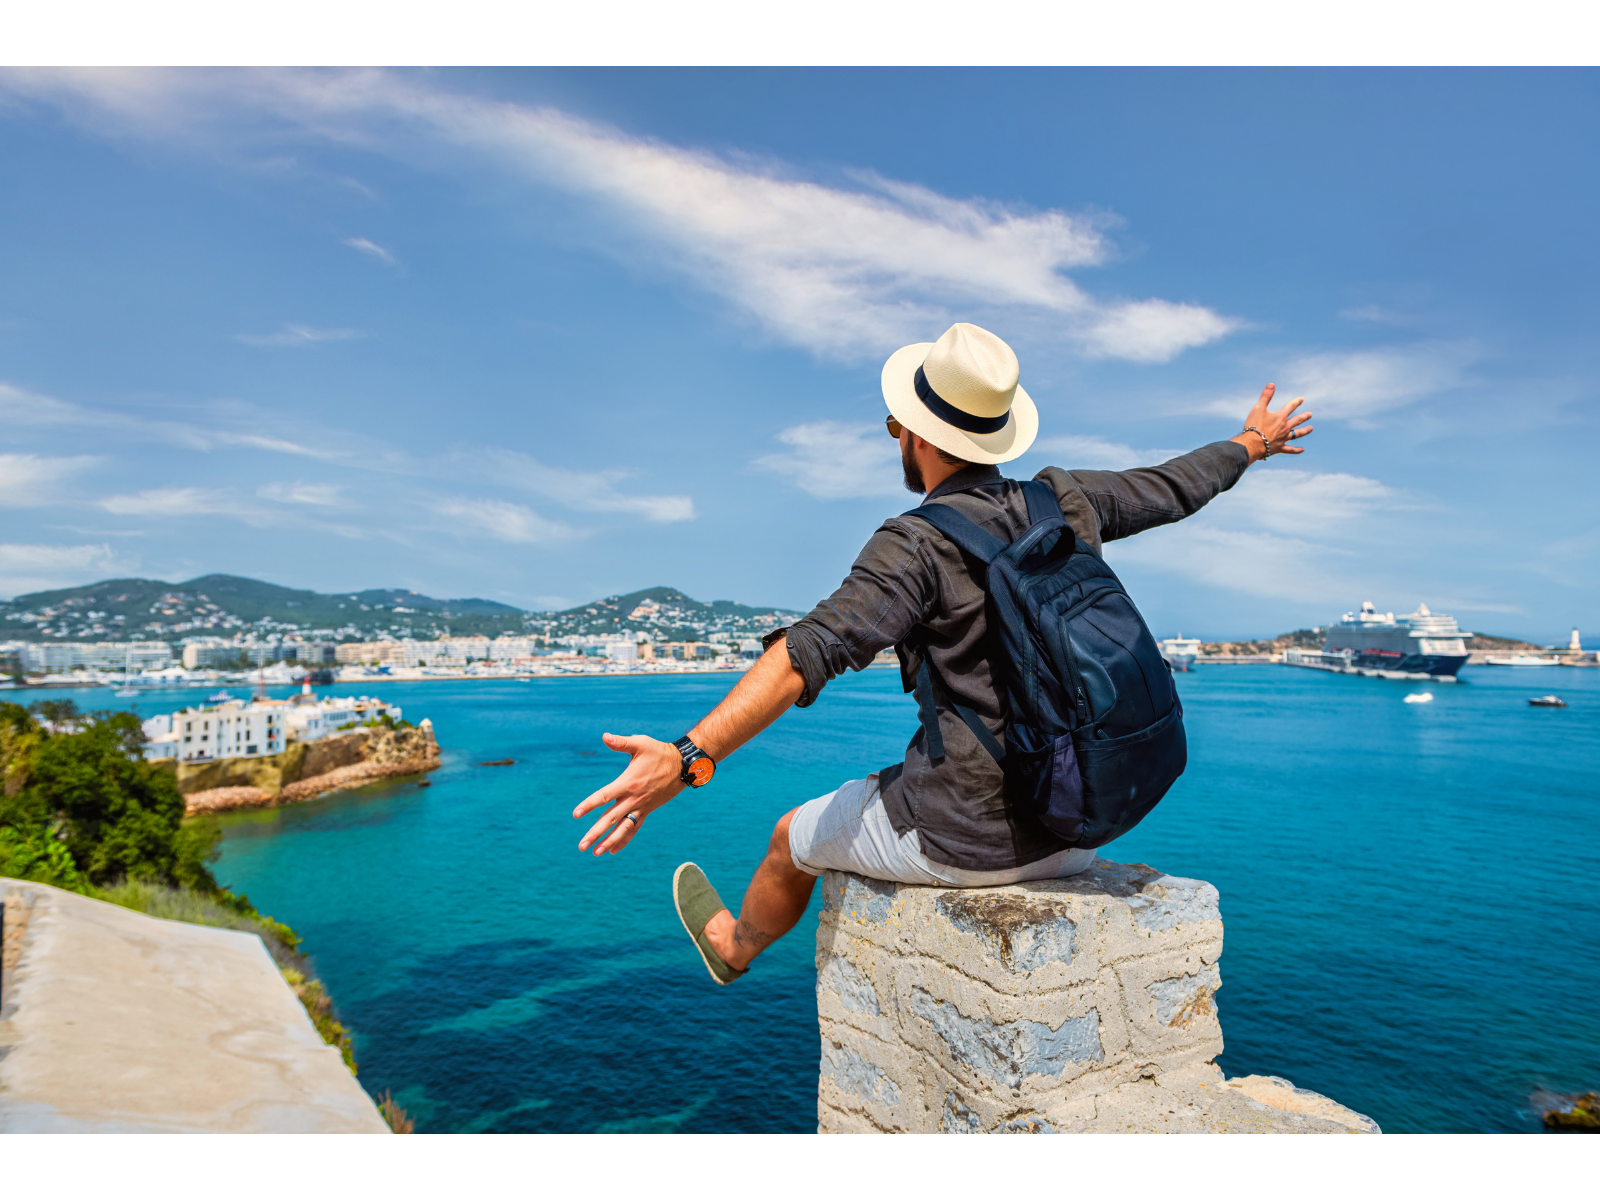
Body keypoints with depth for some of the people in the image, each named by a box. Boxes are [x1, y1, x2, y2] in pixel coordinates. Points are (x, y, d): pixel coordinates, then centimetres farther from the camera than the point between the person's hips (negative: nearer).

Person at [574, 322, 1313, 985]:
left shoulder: (919, 543, -18)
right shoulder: (1064, 503, 1)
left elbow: (809, 653, -32)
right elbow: (1172, 487, 18)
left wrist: (688, 759, -37)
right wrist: (1251, 444, 38)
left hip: (967, 837, -6)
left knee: (797, 835, 21)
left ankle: (734, 947, 51)